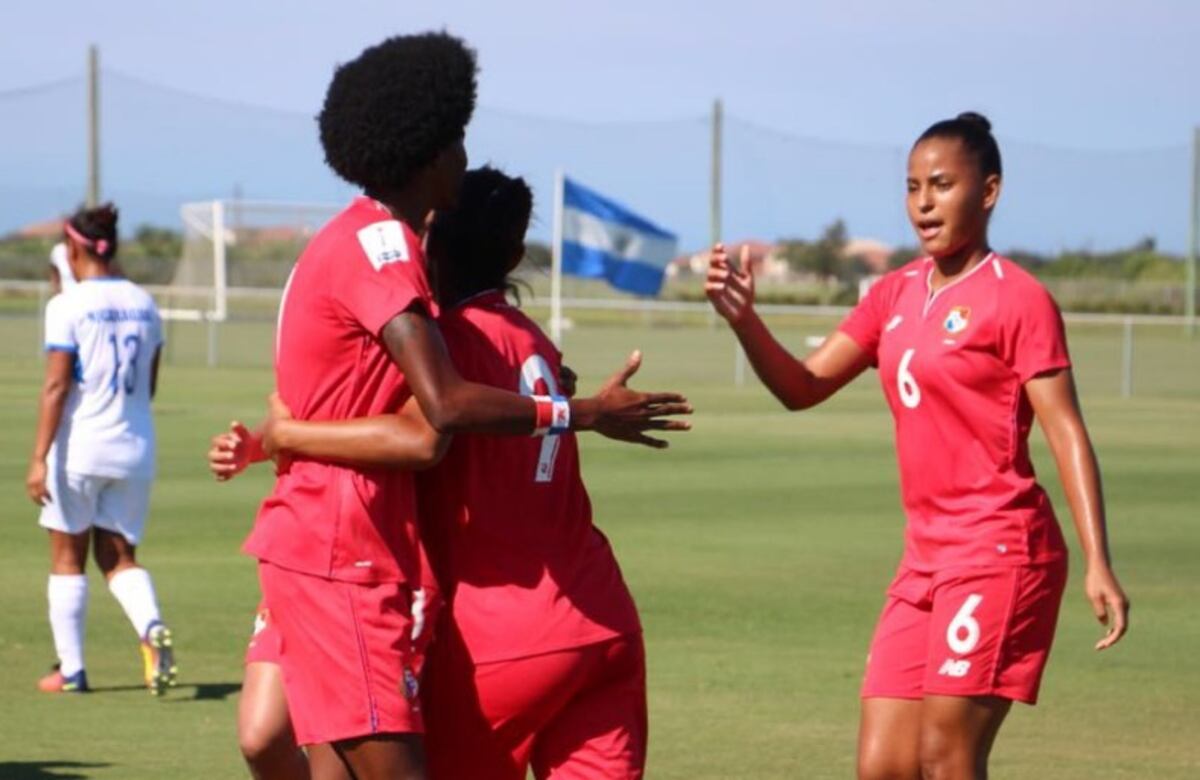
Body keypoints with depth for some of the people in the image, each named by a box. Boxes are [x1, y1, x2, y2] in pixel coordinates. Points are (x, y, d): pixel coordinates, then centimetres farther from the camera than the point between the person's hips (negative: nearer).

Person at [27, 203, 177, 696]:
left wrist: (39, 457, -14)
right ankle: (152, 628, -17)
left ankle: (70, 669, 10)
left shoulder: (68, 306, -10)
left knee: (68, 559, 9)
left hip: (79, 446, -5)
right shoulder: (143, 304, 6)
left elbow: (56, 386, -15)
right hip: (135, 448, 5)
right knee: (119, 557, 11)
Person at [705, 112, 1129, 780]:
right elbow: (803, 387, 13)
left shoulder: (1018, 299, -7)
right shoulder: (895, 295, 13)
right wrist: (743, 318, -6)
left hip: (998, 553, -7)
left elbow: (1066, 433, -11)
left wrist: (1098, 564, -19)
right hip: (926, 556, 7)